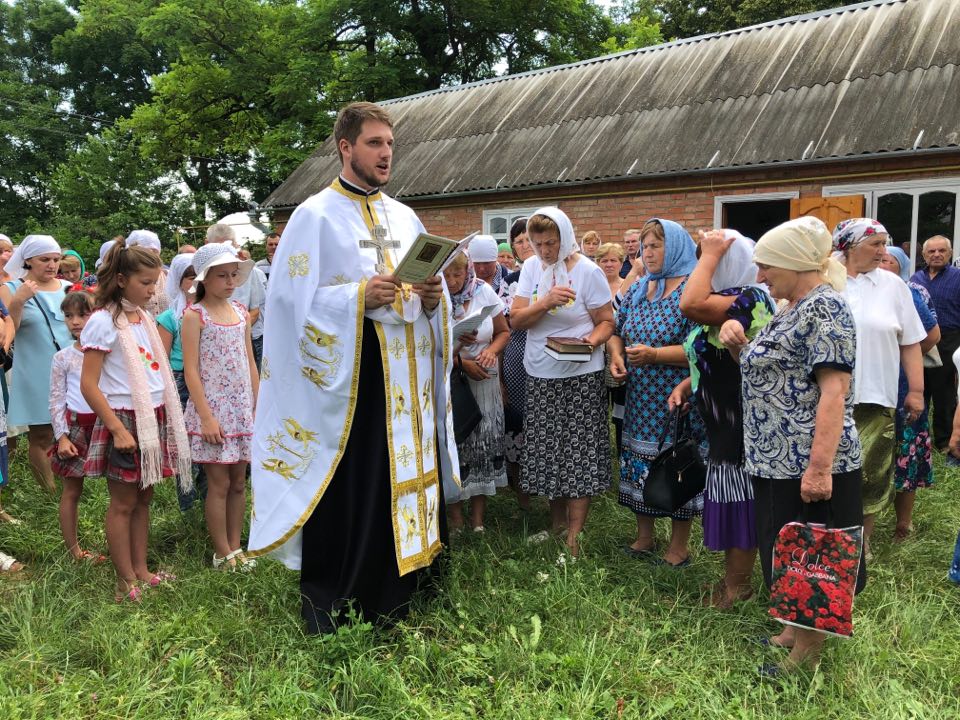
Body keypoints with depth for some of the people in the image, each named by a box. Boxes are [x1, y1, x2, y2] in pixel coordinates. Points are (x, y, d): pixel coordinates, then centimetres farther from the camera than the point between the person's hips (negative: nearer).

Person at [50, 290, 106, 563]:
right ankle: (73, 550, 20)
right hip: (75, 424, 0)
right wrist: (61, 436, -6)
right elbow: (56, 399, 1)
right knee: (72, 490, 8)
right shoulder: (63, 357, 1)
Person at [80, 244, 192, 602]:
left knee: (143, 498, 14)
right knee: (123, 503, 4)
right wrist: (117, 429, -18)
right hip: (124, 420, -7)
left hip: (154, 416, 7)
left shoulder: (145, 318, 9)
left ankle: (141, 570, 25)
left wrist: (167, 418, 11)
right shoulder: (103, 321, -13)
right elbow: (89, 385, -15)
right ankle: (125, 582, 15)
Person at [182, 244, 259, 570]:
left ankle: (235, 547, 21)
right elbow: (191, 370, -11)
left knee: (238, 482, 10)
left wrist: (258, 406, 8)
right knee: (220, 483, 1)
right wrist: (206, 417, -16)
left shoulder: (241, 312, 9)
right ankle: (222, 553, 13)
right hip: (212, 409, -5)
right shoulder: (194, 315, -7)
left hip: (242, 408, 5)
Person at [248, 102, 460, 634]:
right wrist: (360, 297, -20)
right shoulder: (315, 215, -2)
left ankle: (396, 604, 27)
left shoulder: (405, 218, 15)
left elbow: (432, 296, 18)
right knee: (346, 494, -1)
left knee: (406, 483, 10)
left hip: (407, 377, 6)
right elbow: (293, 299, -9)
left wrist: (432, 298, -5)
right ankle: (331, 613, 17)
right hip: (345, 375, -6)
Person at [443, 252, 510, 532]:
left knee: (484, 444, 2)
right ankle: (455, 516, 15)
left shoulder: (484, 292, -2)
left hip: (483, 382, 3)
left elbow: (503, 332, 7)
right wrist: (461, 362, -18)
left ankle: (478, 519, 15)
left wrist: (491, 351, -12)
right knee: (452, 445, -1)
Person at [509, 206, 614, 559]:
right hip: (540, 374, 4)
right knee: (548, 450, 11)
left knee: (579, 451, -1)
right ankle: (557, 522, 29)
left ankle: (574, 537, 8)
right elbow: (516, 319, -3)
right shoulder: (531, 268, 3)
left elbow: (607, 321, -5)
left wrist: (592, 340, -25)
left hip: (580, 375, -4)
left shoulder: (588, 271, -8)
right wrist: (545, 302, -20)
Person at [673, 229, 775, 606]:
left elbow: (690, 305, -38)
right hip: (727, 419, 10)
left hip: (740, 420, -10)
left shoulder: (747, 299, -22)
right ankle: (734, 579, 33)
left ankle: (736, 584, 20)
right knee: (732, 501, 19)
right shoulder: (729, 301, 12)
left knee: (737, 502, 3)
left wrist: (711, 255, -25)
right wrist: (687, 384, 5)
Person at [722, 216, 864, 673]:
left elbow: (834, 391, -23)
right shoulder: (793, 309, 15)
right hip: (777, 459, 10)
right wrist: (740, 344, 2)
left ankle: (807, 653, 20)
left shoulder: (825, 308, -15)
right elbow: (769, 371, 21)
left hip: (807, 464, -9)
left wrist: (819, 468, -27)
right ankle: (793, 632, 35)